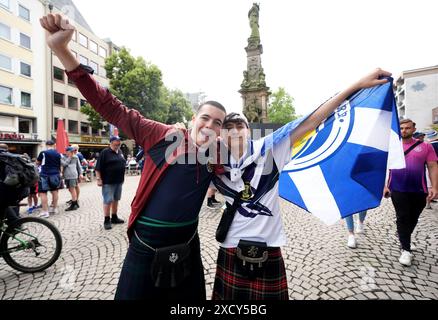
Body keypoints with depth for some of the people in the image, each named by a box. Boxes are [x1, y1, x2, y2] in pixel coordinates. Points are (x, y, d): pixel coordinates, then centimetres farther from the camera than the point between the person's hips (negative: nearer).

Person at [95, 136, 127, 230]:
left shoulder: (120, 152, 11)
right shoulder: (105, 152, -9)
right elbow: (98, 167, -11)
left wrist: (122, 177, 19)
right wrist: (98, 179, -15)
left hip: (119, 181, 7)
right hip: (108, 181, -7)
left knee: (116, 199, 14)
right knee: (108, 201, -1)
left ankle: (114, 217, 25)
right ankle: (107, 220, 9)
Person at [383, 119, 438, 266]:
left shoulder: (425, 146, 3)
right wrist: (385, 186, 0)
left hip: (419, 191, 1)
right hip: (398, 190, -1)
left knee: (413, 219, 14)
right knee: (402, 219, 0)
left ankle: (404, 240, 36)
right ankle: (406, 250, 7)